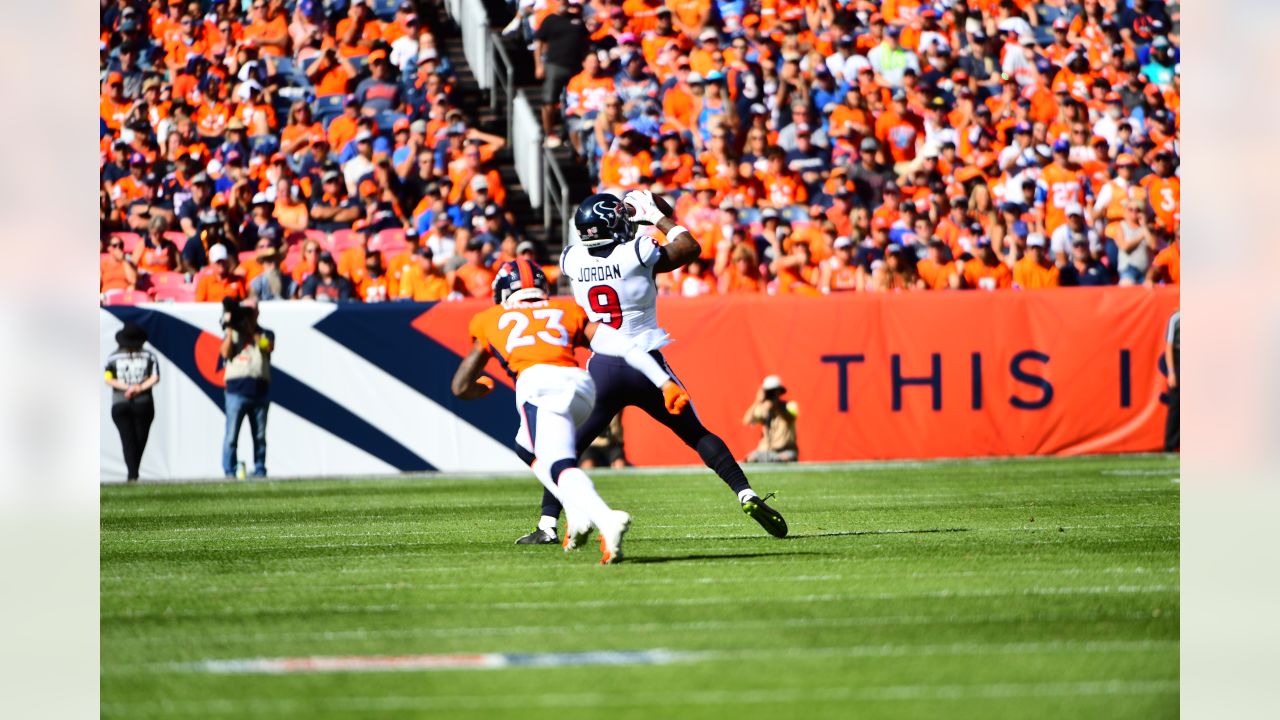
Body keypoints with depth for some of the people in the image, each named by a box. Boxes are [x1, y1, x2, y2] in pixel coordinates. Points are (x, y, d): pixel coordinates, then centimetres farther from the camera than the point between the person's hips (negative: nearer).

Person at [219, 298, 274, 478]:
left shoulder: (266, 334, 14)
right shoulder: (233, 334, 12)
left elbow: (268, 347, -8)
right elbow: (225, 353, -4)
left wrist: (251, 331, -10)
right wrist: (230, 328, -8)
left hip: (260, 390, 2)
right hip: (237, 389, -2)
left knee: (260, 436, 4)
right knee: (232, 434, -7)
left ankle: (260, 470, 9)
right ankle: (229, 472, -6)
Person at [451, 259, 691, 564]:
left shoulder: (490, 321, 30)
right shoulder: (567, 311, 32)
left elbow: (461, 388, 36)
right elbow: (624, 347, 18)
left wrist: (481, 388, 59)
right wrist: (665, 382, 14)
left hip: (538, 385, -4)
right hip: (580, 383, 4)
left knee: (561, 468, -18)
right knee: (527, 445, 28)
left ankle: (606, 519, -48)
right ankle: (578, 515, 8)